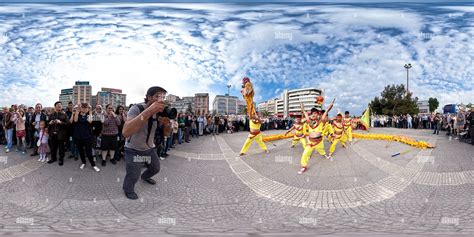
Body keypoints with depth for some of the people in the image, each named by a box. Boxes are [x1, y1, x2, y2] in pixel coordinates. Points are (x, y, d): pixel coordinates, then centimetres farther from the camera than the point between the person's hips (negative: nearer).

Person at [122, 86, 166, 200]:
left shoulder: (159, 111, -10)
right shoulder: (136, 109, -29)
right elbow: (126, 132, -45)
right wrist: (148, 111, -53)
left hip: (149, 148, 6)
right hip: (133, 150, -6)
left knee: (155, 168, 21)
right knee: (133, 176, -5)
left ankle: (145, 176, 54)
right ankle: (128, 189, 29)